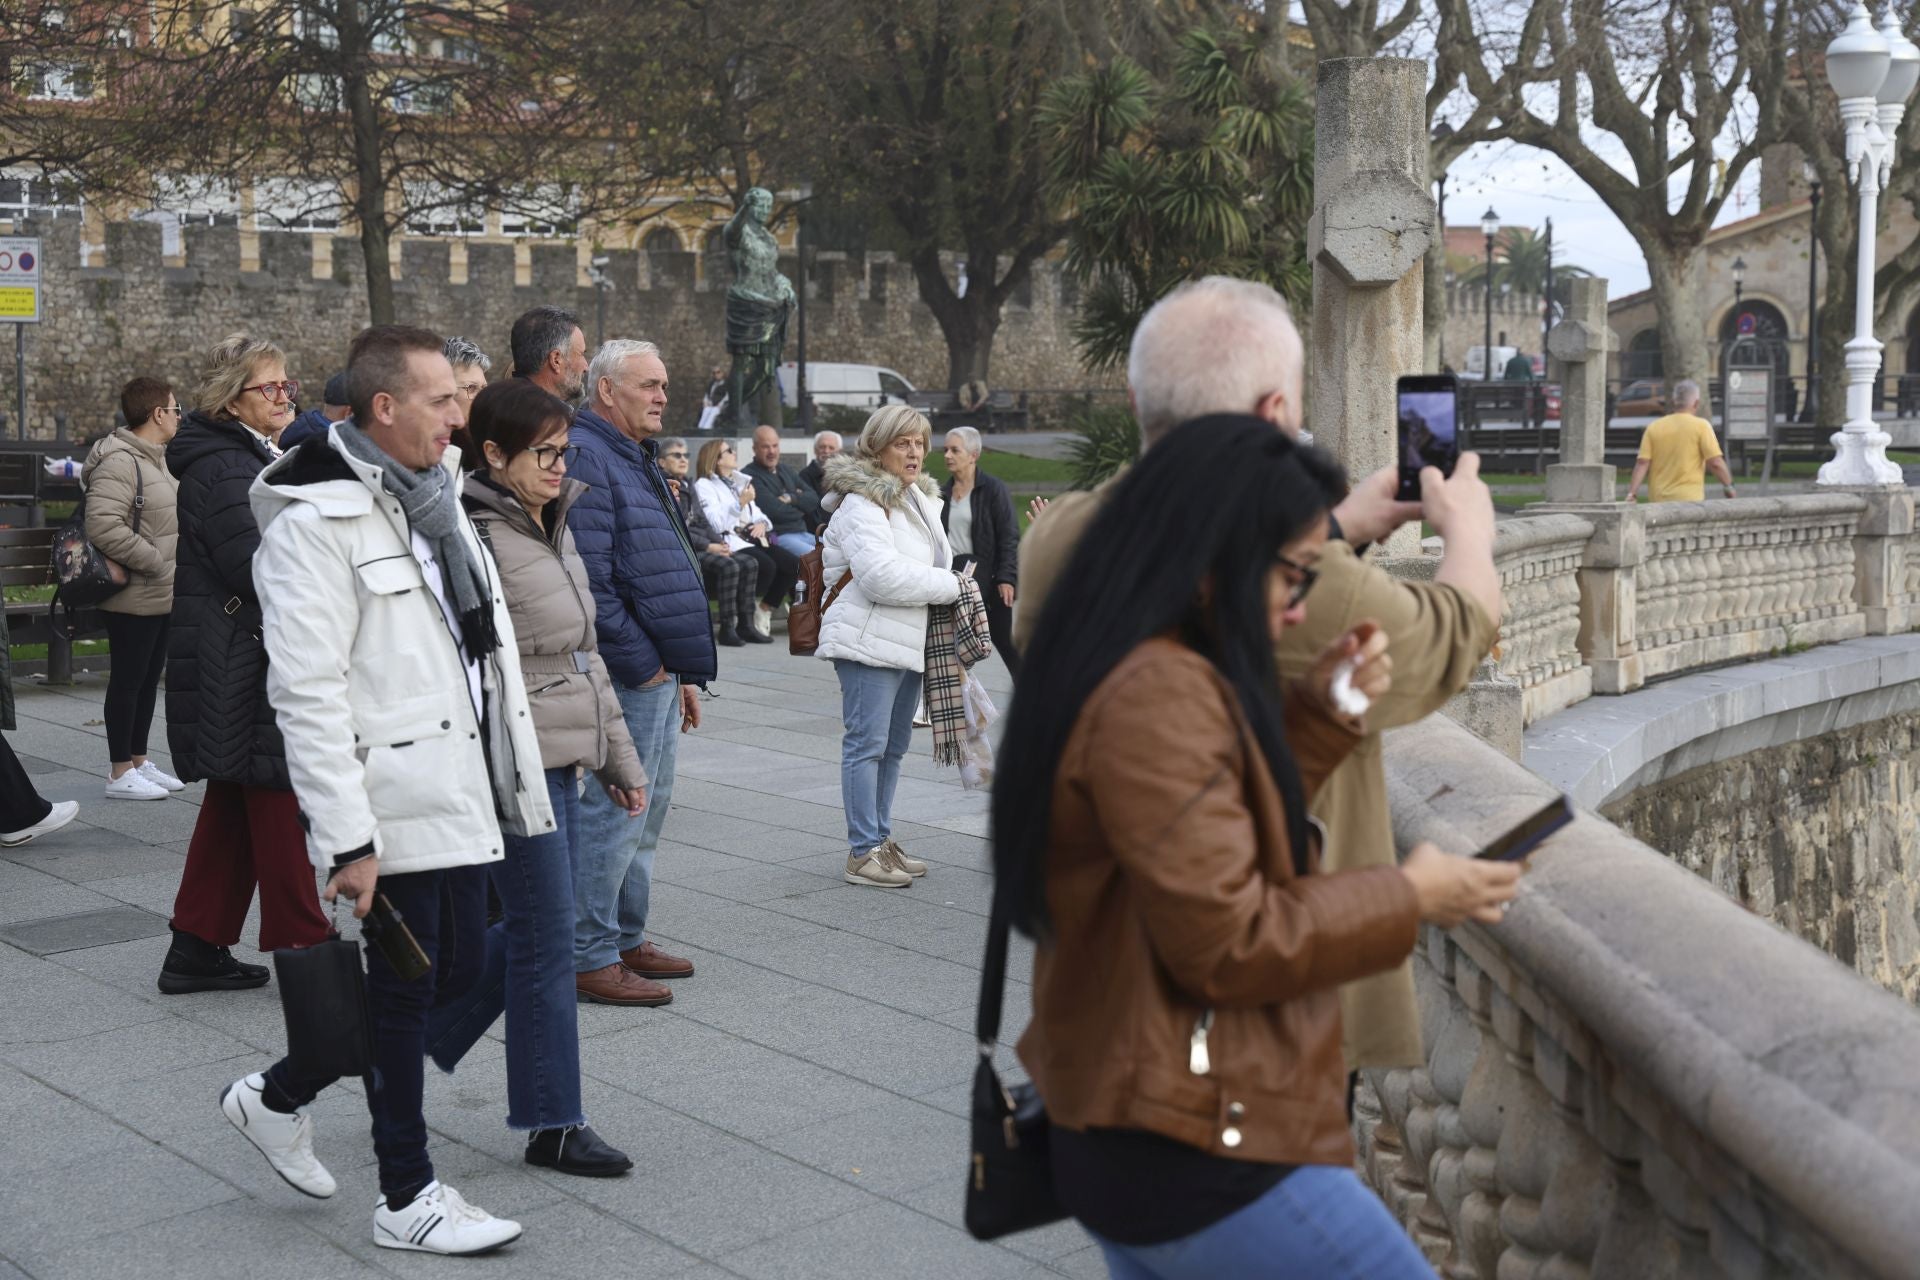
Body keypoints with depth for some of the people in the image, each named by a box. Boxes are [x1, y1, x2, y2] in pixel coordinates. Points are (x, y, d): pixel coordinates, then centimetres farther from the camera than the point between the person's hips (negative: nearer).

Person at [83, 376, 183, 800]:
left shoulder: (156, 460, 15)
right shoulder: (118, 462, -18)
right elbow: (103, 527, -27)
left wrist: (168, 563, 15)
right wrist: (154, 562, -22)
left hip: (162, 597, 10)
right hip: (134, 599, -10)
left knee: (148, 679, 15)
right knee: (127, 681, -1)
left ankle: (139, 761, 26)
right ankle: (120, 773, 7)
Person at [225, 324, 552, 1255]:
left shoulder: (434, 498, 13)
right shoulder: (315, 522, -15)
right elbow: (306, 693, -19)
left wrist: (515, 785, 18)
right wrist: (348, 838, -21)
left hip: (459, 791, 9)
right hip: (394, 804, -9)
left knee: (456, 971, 14)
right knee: (406, 988, 3)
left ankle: (278, 1096, 34)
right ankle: (407, 1199, 21)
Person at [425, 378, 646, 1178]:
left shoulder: (552, 529, 14)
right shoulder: (478, 540, -15)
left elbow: (585, 658, 19)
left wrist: (619, 758, 20)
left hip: (560, 765, 9)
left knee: (529, 929, 16)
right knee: (547, 939, -1)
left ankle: (412, 1038, 32)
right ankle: (553, 1125, 11)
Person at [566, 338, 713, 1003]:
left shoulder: (636, 461, 20)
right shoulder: (586, 458, -14)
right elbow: (588, 580, -23)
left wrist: (685, 673, 20)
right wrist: (643, 662, -18)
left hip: (658, 673, 11)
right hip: (627, 674, -11)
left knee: (644, 815, 16)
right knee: (614, 813, -6)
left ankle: (626, 940, 27)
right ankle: (591, 958, 3)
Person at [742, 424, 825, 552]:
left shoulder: (786, 470, 20)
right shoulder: (749, 476, -7)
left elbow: (813, 498, 13)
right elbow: (775, 510, -16)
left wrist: (792, 498, -7)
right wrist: (799, 499, 3)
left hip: (802, 532, 9)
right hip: (777, 536, -9)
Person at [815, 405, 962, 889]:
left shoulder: (922, 499, 16)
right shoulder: (861, 505, -14)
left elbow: (938, 560, 30)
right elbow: (882, 575, -25)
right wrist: (948, 586, -15)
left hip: (910, 643, 10)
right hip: (870, 642, -10)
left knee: (894, 745, 16)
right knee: (867, 744, -6)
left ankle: (881, 839, 26)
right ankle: (862, 853, -1)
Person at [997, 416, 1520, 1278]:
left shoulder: (1125, 674, 11)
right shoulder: (1159, 695, -21)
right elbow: (1230, 941, -22)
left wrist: (1319, 713, 6)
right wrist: (1408, 898, -10)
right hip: (1200, 1150, -10)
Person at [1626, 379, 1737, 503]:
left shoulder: (1654, 427, 6)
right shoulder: (1701, 426, -3)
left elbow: (1642, 463, 0)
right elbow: (1715, 462, -7)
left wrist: (1632, 493, -1)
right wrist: (1729, 486, 5)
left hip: (1658, 499, 4)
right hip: (1689, 499, -4)